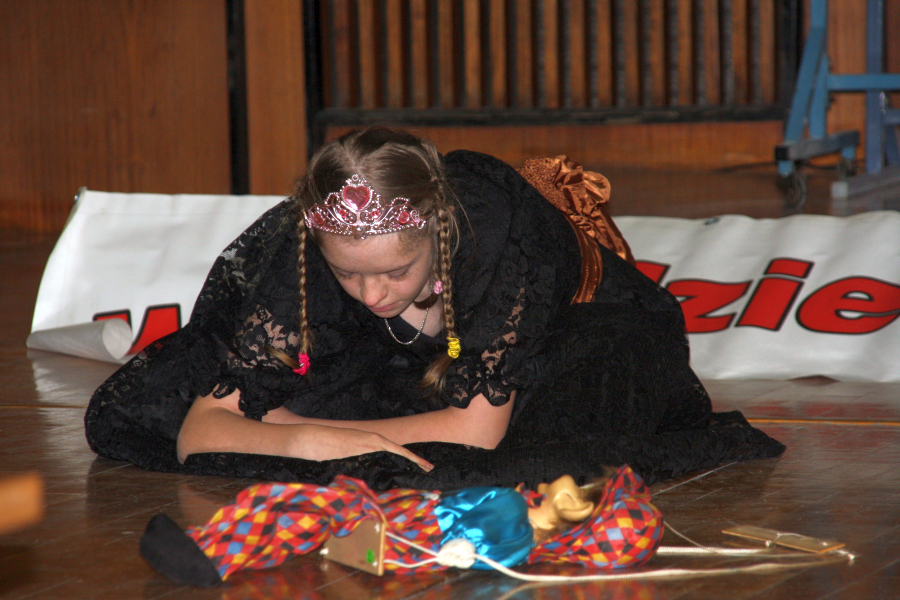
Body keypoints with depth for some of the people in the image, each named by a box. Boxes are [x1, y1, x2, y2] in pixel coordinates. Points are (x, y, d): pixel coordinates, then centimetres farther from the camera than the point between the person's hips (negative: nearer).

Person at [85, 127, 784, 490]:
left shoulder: (498, 227, -43)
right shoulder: (299, 252, -34)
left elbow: (479, 425, -40)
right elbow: (196, 433, -33)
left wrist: (316, 428, -38)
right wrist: (305, 442, -53)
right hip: (414, 359, 2)